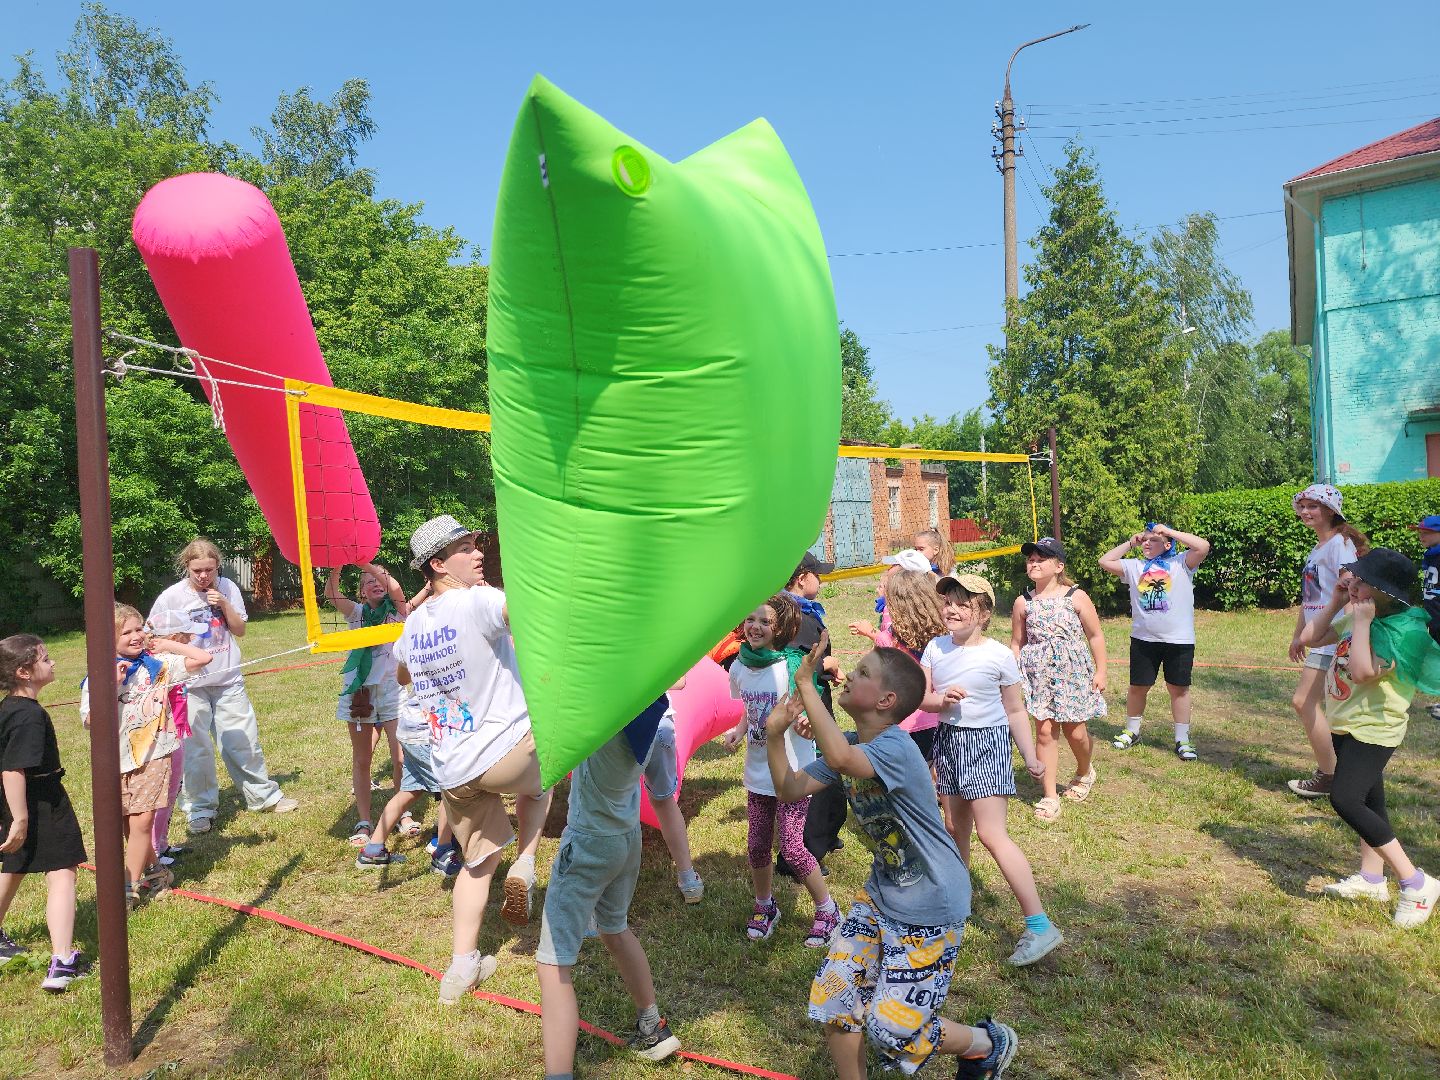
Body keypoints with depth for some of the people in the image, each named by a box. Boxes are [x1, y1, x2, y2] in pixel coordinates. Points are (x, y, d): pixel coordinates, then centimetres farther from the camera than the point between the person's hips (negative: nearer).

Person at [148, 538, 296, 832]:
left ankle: (263, 795, 23)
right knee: (195, 748, 1)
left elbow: (240, 630, 4)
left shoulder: (227, 588, 0)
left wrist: (224, 604, -10)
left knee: (244, 740, 9)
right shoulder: (171, 596, -7)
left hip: (228, 680, 2)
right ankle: (200, 809, 16)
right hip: (190, 684, -2)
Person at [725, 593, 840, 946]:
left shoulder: (792, 664, -18)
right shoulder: (739, 668, -1)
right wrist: (738, 731, -3)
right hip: (757, 772, 5)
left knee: (791, 847, -2)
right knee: (757, 845, 13)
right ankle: (764, 907, 39)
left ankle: (827, 910, 22)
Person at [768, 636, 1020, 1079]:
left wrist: (806, 683, -45)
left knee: (891, 1030, 1)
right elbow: (791, 789, 1)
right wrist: (775, 734, -14)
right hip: (881, 895, 8)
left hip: (930, 909, -8)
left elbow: (840, 759, -49)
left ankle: (991, 1044, 28)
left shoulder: (895, 748, -28)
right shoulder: (851, 746, -1)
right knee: (832, 998, 3)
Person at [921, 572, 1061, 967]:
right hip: (948, 741, 5)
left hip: (987, 743, -5)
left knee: (991, 833, -11)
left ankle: (1040, 926, -5)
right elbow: (920, 697, 1)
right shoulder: (935, 649, -1)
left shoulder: (999, 655, -12)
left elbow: (1015, 711, -3)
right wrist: (942, 700, -21)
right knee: (955, 828, 15)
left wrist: (1031, 757, -3)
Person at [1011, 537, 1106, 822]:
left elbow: (1095, 636, 2)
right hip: (1038, 673, 1)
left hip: (1073, 670, -1)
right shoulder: (1023, 602, 1)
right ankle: (1049, 795, 8)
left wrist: (1100, 671, 0)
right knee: (1045, 731, -2)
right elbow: (1017, 643, 8)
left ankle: (1084, 772, 39)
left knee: (1075, 732, 5)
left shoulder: (1076, 597, -4)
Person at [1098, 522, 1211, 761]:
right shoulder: (1135, 566, 11)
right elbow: (1105, 562, 9)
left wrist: (1169, 531, -9)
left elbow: (1203, 546, -15)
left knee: (1179, 688, 7)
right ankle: (1132, 732, 28)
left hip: (1179, 640, -3)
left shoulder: (1181, 563, 0)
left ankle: (1182, 740, 17)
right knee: (1137, 686, 11)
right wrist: (1130, 542, 8)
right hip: (1143, 639, 3)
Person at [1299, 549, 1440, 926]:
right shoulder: (1359, 617, 5)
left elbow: (1362, 671, -33)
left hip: (1372, 728, -9)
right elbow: (1309, 638, 10)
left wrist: (1362, 622, -27)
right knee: (1368, 801, 17)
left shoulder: (1402, 631, -22)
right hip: (1346, 723, 9)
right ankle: (1372, 879, 29)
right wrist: (1335, 603, 1)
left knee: (1345, 799, -20)